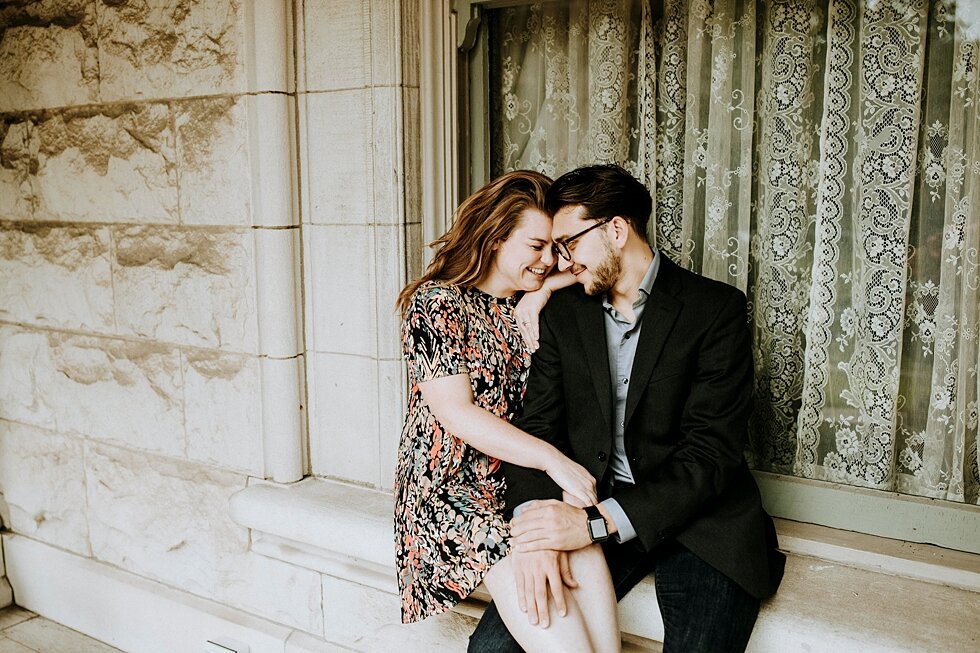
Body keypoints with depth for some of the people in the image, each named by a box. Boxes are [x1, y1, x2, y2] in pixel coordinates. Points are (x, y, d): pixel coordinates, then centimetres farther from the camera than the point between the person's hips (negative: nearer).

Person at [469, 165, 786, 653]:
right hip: (589, 513, 3)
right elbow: (538, 425, 1)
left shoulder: (716, 309, -7)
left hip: (697, 518, -2)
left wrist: (594, 522, -25)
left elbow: (712, 452, -14)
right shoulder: (563, 313, 7)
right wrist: (534, 522, -19)